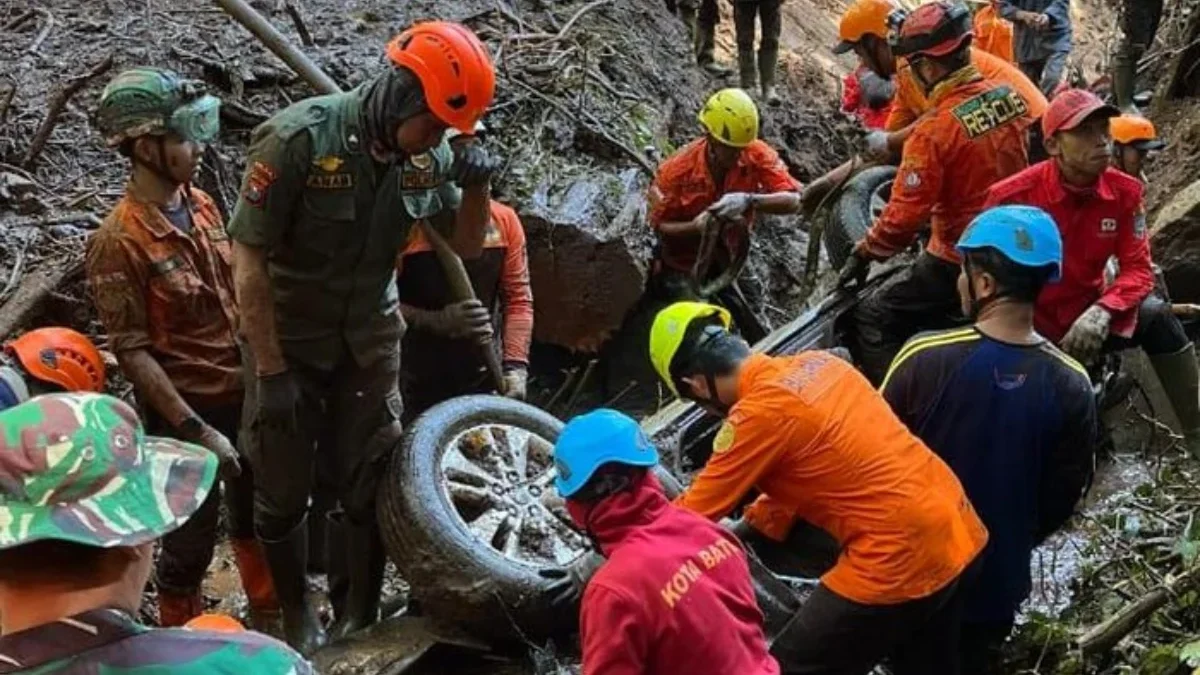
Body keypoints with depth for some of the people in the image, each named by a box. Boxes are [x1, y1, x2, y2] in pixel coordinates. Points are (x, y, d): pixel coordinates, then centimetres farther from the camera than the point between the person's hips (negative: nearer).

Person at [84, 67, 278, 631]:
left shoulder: (201, 205, 1)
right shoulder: (118, 241, -20)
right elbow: (132, 352, -19)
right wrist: (194, 428, -21)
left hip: (244, 393, 7)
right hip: (186, 410, -7)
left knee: (257, 515, 22)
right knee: (191, 542, 7)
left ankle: (270, 623, 43)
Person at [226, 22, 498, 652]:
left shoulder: (426, 156, -9)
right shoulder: (298, 138, -24)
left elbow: (465, 246, 4)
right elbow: (249, 259, -19)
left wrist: (476, 185, -17)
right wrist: (272, 371, -19)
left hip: (369, 343, 4)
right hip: (287, 342, -3)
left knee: (373, 488, 5)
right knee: (284, 494, 8)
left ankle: (360, 621, 22)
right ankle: (299, 621, 28)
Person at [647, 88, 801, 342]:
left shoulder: (757, 155, -22)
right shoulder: (679, 169, -25)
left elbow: (793, 201, -31)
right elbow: (659, 224, -15)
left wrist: (749, 200, -50)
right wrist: (696, 226, -37)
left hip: (729, 262, 2)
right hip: (682, 268, -2)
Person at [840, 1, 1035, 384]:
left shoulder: (935, 130, -24)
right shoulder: (1012, 96, -3)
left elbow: (905, 215, -23)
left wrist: (864, 254, -7)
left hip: (959, 262, -7)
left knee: (873, 319, 6)